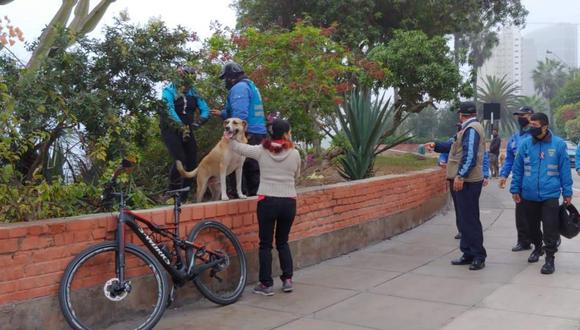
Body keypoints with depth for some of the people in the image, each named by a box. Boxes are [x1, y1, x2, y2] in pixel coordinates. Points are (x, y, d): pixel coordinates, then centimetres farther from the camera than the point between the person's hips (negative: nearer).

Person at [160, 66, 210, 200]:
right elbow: (169, 110, -19)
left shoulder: (193, 92, 9)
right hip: (170, 130, -5)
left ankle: (184, 196, 12)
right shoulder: (169, 90, -5)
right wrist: (181, 127, -26)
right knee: (180, 160, -21)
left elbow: (205, 110, 3)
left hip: (186, 130, 5)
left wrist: (196, 123, -13)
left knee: (192, 162, 0)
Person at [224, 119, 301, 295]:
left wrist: (229, 138, 28)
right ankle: (287, 279, 15)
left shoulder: (261, 151, -2)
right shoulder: (294, 154, -1)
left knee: (266, 244, 8)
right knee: (283, 242, 19)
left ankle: (266, 284, 11)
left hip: (267, 201, -1)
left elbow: (237, 147, 9)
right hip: (289, 202, 2)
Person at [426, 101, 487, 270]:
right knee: (465, 218, 14)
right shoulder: (469, 128, 18)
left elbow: (470, 155, -22)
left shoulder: (471, 129, -13)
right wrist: (436, 145, 31)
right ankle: (469, 254, 21)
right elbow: (454, 146, 27)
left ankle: (479, 256, -1)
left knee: (470, 219, -6)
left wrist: (460, 175, -26)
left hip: (467, 181, -10)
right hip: (466, 180, 10)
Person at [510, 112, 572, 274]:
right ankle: (537, 248, 40)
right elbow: (517, 169, 6)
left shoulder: (558, 144, -4)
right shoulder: (525, 144, 0)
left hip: (550, 196, -3)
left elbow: (565, 170, 1)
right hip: (529, 196, 3)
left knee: (550, 229, -3)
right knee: (532, 226, 17)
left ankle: (550, 258, 9)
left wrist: (567, 193, 1)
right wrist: (515, 189, 6)